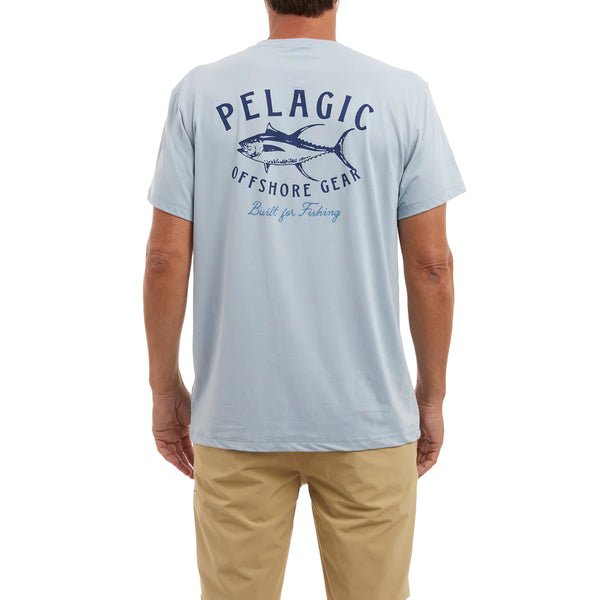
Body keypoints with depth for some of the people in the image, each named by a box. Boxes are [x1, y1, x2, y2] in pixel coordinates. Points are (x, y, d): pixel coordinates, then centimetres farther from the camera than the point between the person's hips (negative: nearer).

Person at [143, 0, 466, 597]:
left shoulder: (199, 91, -2)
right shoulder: (402, 95, -4)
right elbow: (430, 264, -4)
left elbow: (165, 258, -2)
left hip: (235, 413, 1)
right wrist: (431, 393, 8)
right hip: (368, 414, 0)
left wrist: (165, 386, 9)